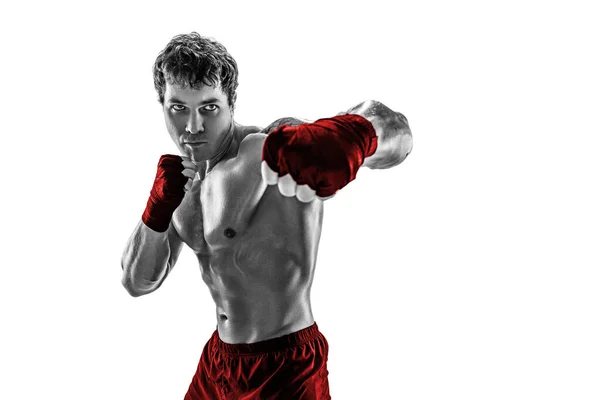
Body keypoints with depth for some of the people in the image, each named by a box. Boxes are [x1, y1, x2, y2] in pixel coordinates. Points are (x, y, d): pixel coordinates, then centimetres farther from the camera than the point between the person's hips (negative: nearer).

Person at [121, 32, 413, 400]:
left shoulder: (272, 148, -23)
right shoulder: (193, 178, 1)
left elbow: (396, 134, -36)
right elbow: (138, 282, 3)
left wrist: (351, 136, -59)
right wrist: (162, 203, -13)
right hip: (219, 358, 8)